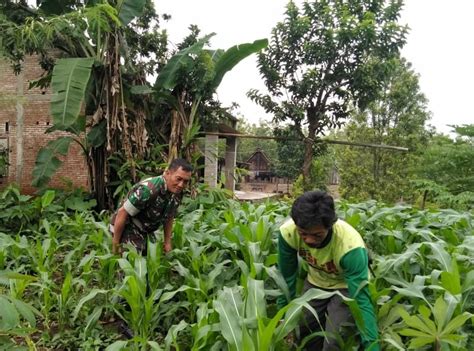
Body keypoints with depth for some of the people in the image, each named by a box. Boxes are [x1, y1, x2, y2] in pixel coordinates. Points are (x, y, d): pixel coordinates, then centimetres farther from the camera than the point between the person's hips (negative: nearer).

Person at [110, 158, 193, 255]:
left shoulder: (178, 193, -8)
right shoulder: (148, 189, -33)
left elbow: (169, 217, 9)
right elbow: (122, 213, -27)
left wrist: (167, 242, 7)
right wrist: (115, 244, -21)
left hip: (145, 231, 8)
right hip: (126, 230, -8)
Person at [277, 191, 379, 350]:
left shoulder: (350, 246, -40)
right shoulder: (288, 232, -30)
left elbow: (361, 299, -36)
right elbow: (287, 277, -13)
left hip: (348, 286, -3)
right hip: (315, 282, 4)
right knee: (303, 334, 9)